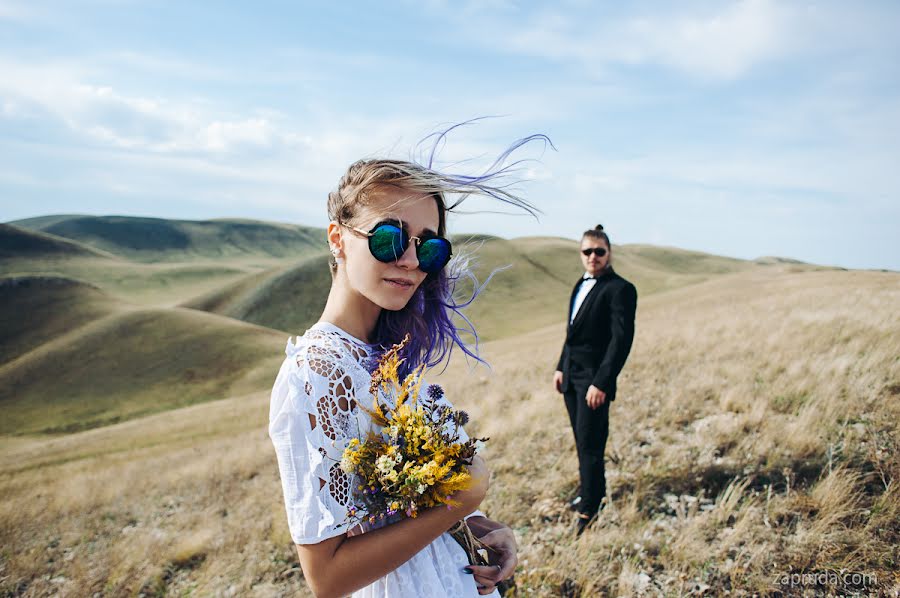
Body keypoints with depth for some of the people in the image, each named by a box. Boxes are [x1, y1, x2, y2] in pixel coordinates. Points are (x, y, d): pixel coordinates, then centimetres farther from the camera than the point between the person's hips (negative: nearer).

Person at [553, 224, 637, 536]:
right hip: (571, 376, 8)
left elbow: (621, 340, -19)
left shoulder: (620, 289, -13)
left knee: (590, 444, -4)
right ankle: (593, 490, 32)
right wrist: (561, 367, 14)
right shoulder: (581, 285, 14)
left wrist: (601, 383, -22)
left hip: (594, 379, -8)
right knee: (582, 441, 17)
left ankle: (589, 509, 7)